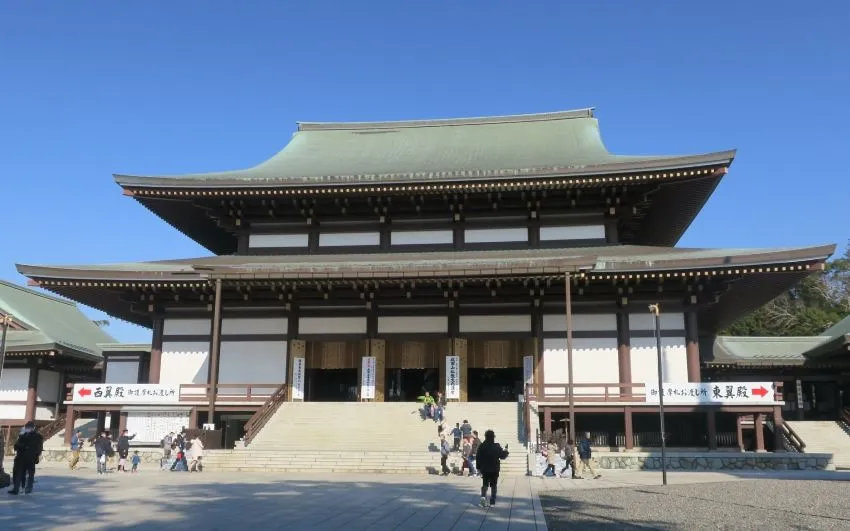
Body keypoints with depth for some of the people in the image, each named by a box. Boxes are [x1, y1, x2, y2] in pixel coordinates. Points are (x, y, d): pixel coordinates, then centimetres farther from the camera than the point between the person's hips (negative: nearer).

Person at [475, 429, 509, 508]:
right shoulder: (497, 446, -8)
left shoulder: (481, 446, -4)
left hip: (484, 469, 1)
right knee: (493, 486, 9)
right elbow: (502, 456, 0)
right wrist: (506, 450, 19)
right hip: (495, 470, -1)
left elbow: (478, 458, -3)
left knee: (485, 484, 12)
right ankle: (492, 502, 7)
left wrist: (479, 468, 6)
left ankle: (483, 496, -15)